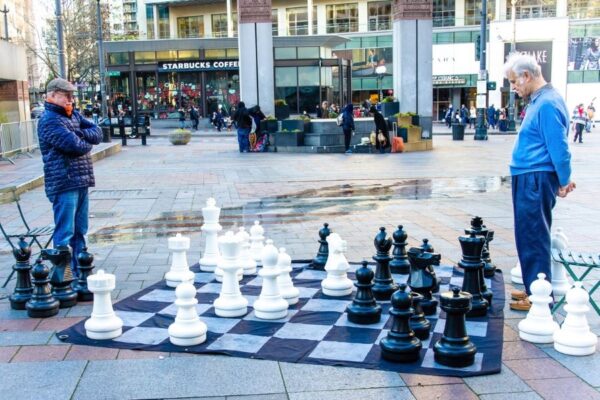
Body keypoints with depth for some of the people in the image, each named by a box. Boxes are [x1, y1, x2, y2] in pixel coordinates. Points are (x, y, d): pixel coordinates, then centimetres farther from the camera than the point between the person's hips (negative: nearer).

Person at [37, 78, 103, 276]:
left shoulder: (74, 115, 16)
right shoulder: (49, 120, -11)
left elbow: (97, 133, 7)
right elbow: (76, 146, -20)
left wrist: (80, 133, -11)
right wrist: (88, 142, 1)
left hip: (81, 182, 9)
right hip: (64, 184, -9)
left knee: (79, 231, 16)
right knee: (64, 234, -5)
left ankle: (80, 271, 25)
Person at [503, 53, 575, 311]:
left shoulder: (547, 104, -17)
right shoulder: (538, 101, 14)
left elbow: (558, 146, -19)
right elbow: (554, 146, 20)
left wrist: (564, 181, -13)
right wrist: (562, 178, 17)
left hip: (536, 180, -10)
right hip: (528, 179, 10)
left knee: (533, 237, -3)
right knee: (530, 235, 16)